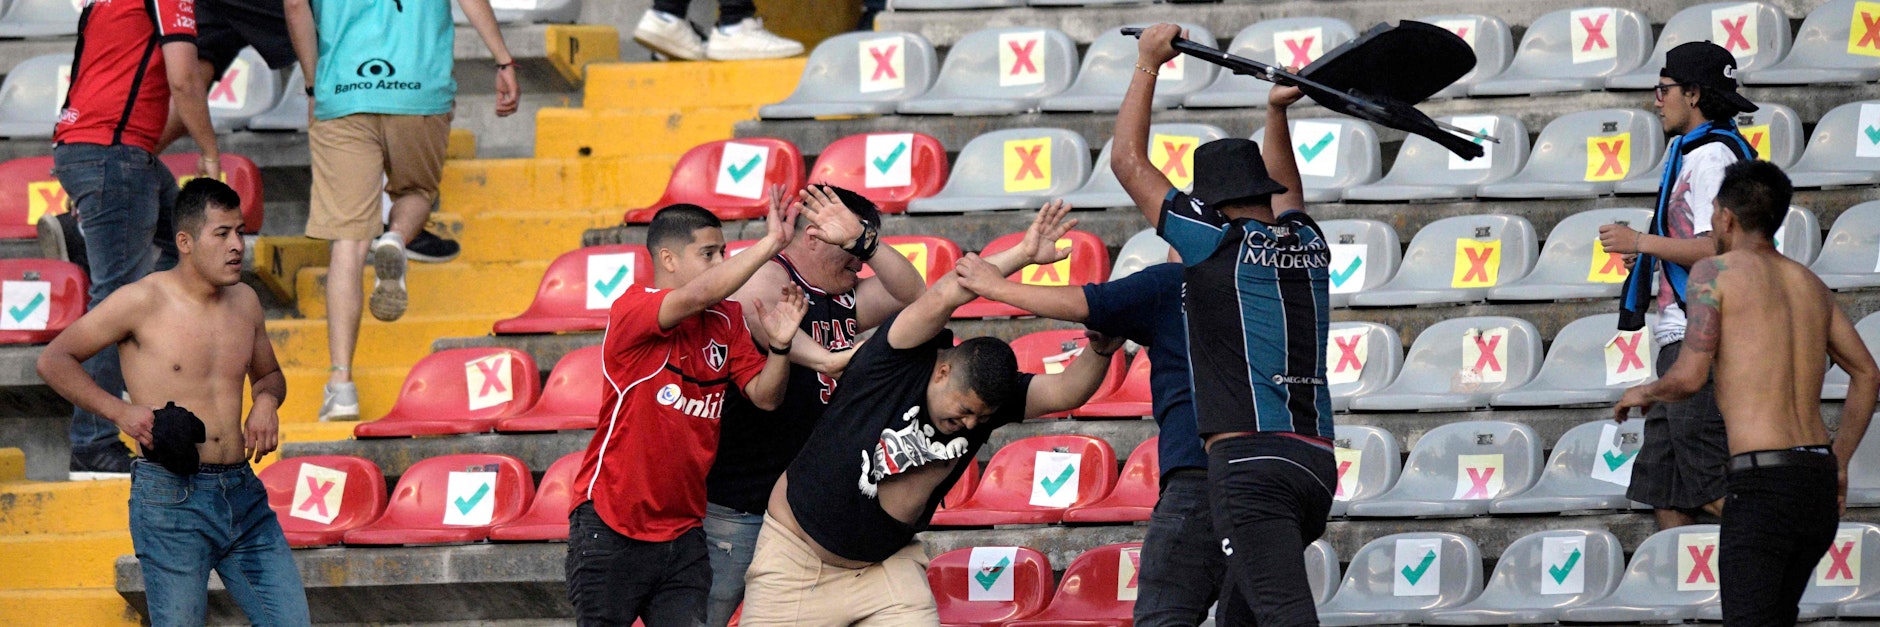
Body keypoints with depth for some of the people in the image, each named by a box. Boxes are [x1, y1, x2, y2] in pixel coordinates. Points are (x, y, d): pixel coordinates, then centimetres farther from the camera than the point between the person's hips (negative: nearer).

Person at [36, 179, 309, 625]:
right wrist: (120, 411, -11)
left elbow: (269, 374, 30)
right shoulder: (143, 302, -5)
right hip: (172, 500, -6)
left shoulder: (244, 302, 12)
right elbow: (54, 360, 0)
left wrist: (266, 400, 6)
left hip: (243, 495, 6)